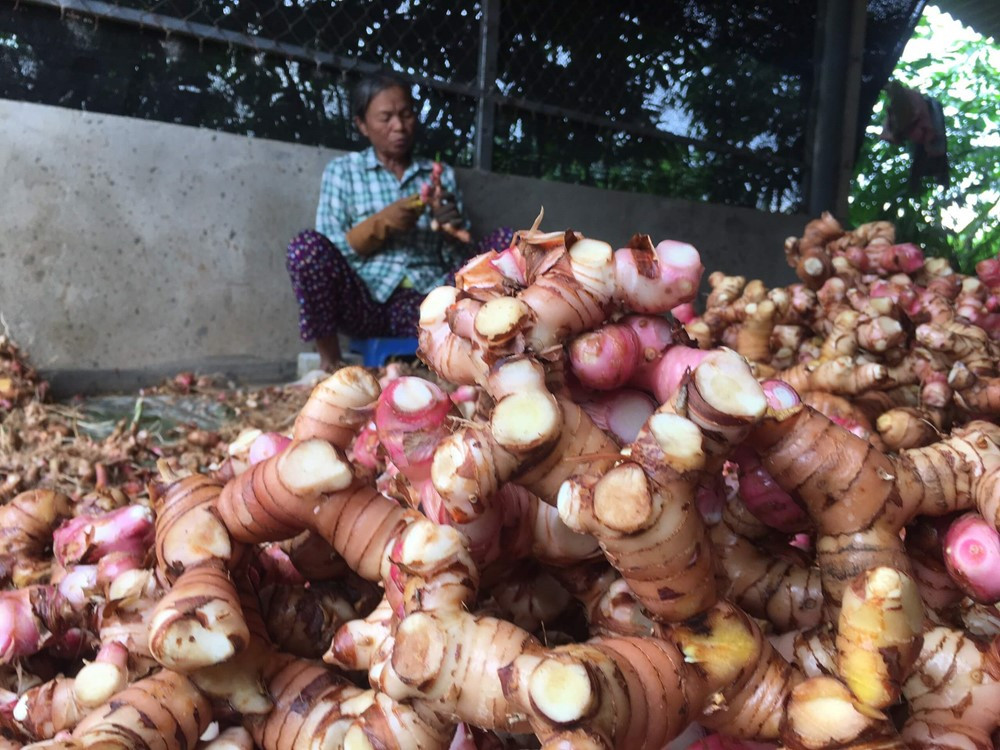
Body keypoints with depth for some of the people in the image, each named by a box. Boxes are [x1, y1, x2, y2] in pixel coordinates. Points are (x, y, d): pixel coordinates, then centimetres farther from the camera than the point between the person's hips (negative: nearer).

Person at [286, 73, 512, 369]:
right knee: (307, 246, -29)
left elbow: (461, 257, 10)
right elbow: (327, 253, 0)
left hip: (427, 302, 2)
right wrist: (381, 224, -14)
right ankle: (329, 362, -14)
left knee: (505, 241, -15)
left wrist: (451, 225, -12)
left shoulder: (441, 173, 16)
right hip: (364, 302, -1)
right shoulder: (342, 170, 10)